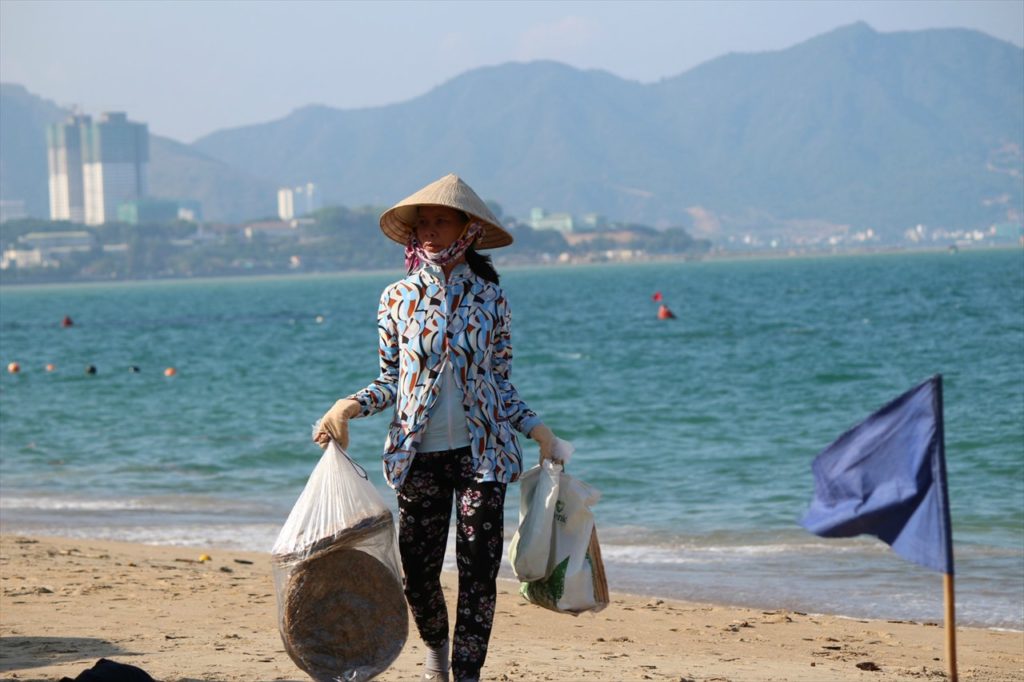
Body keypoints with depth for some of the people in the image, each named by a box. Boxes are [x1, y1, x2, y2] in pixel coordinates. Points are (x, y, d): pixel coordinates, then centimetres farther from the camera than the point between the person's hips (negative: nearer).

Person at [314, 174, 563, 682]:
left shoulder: (489, 296, 3)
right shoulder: (398, 298, 3)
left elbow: (501, 382, 9)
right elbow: (391, 379, 7)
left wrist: (537, 429, -2)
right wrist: (349, 407, -9)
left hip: (482, 451, -1)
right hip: (419, 454, 1)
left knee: (479, 568, -5)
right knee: (417, 570, 5)